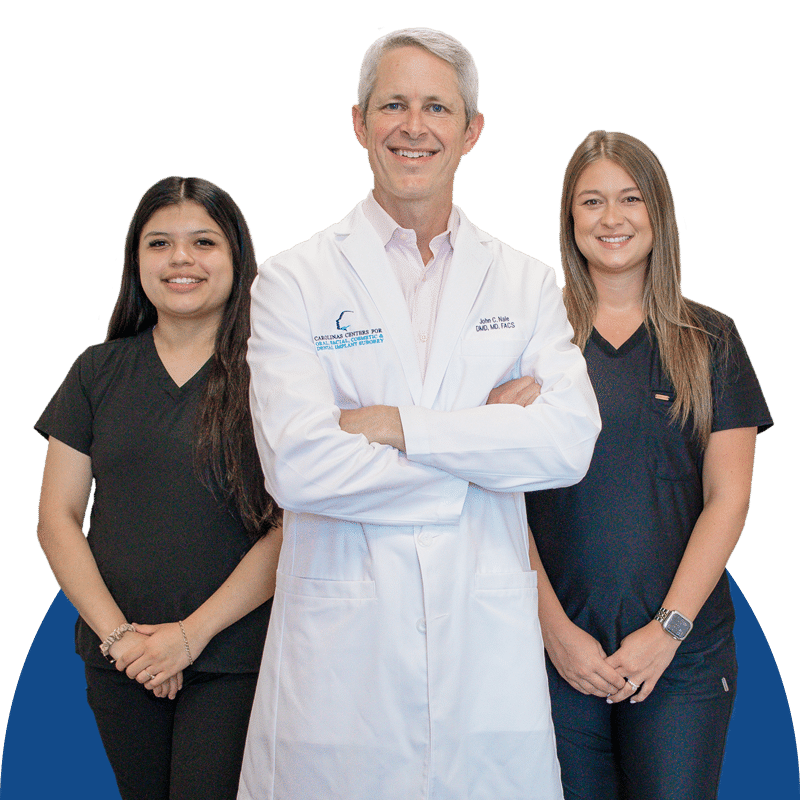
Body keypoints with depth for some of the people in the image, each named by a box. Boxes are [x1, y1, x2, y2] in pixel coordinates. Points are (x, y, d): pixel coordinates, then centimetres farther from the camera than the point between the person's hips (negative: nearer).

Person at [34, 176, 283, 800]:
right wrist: (115, 631, -6)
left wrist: (193, 633, -12)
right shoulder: (99, 372, 6)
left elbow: (293, 526, -9)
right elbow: (57, 517, 5)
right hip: (118, 663, 3)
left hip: (233, 663, -3)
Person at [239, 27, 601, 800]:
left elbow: (570, 442, -5)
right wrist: (486, 436, -7)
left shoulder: (525, 283, 9)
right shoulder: (293, 281, 0)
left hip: (487, 646, 2)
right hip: (341, 646, -2)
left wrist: (399, 425, -12)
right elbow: (297, 465, -13)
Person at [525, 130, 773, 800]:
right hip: (558, 645, 0)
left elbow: (729, 498, 1)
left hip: (683, 653, 0)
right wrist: (553, 627, -9)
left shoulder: (709, 340, 5)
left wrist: (669, 629, -9)